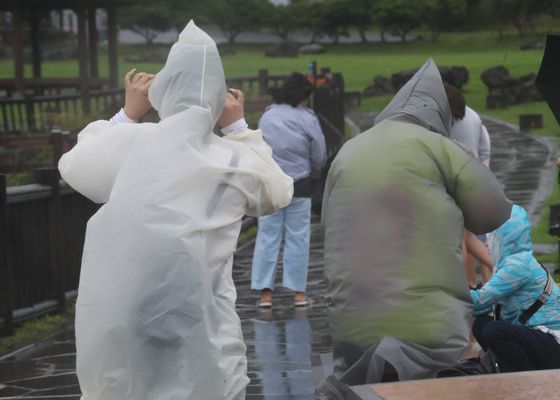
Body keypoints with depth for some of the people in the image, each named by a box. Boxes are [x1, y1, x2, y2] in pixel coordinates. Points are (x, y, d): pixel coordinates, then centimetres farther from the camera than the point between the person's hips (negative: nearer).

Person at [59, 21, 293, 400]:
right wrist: (239, 127, 24)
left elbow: (74, 166, 18)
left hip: (118, 333, 1)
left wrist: (128, 113, 24)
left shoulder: (128, 142, -4)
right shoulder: (238, 161, -2)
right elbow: (279, 192, 21)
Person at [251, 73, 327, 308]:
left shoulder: (267, 117, 1)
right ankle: (298, 292, 8)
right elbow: (319, 155, -3)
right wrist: (314, 171, 18)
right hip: (299, 185, -2)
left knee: (267, 237, 6)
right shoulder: (307, 119, -7)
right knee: (297, 238, 6)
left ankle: (265, 292, 5)